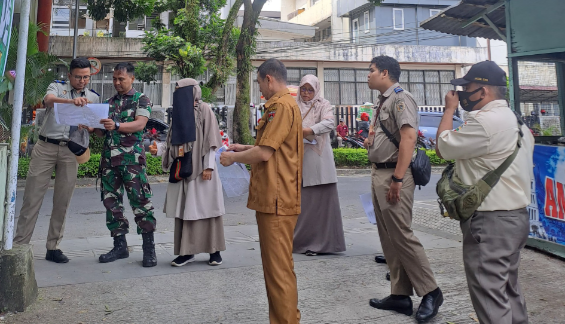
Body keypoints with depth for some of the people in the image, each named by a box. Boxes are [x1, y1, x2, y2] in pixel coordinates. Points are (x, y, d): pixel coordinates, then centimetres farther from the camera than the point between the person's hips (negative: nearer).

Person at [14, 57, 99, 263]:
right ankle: (20, 243, 5)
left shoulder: (94, 98, 13)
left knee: (62, 201, 4)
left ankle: (53, 247, 12)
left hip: (71, 152, 2)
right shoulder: (57, 87, 6)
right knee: (32, 197, -2)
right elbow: (49, 100, -18)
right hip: (46, 147, -2)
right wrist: (71, 101, -38)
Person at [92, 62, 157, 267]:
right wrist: (94, 128, -2)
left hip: (131, 157, -6)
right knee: (111, 201, 6)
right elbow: (103, 132, 20)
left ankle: (149, 248, -3)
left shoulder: (141, 99, 4)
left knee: (140, 200, -9)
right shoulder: (110, 102, 21)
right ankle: (120, 246, 15)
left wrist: (117, 125, -27)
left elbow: (140, 124, -12)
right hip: (109, 157, 6)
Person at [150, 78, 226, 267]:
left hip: (200, 169, -6)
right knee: (184, 210, 6)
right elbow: (175, 143, 14)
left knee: (207, 209, 0)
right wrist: (159, 149, -2)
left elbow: (211, 140, -10)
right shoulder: (180, 111, 14)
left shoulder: (204, 110, -4)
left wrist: (208, 166, -16)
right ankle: (187, 251, 14)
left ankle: (215, 251, 9)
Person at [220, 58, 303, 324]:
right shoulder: (286, 104, 19)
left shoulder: (281, 106, -15)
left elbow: (264, 153, -19)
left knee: (279, 270, -4)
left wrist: (233, 158, -4)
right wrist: (243, 148, 22)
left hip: (277, 200, -11)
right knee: (277, 265, 19)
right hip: (275, 198, 11)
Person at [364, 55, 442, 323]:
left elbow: (409, 137, -23)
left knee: (401, 235, -7)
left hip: (393, 175, -10)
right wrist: (370, 138, 11)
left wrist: (397, 179, -26)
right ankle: (400, 295, 20)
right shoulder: (383, 101, 18)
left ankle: (430, 292, 7)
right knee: (388, 238, 11)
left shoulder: (400, 99, -11)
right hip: (378, 173, 10)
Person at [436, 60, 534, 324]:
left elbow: (443, 147, -12)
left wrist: (449, 109, 0)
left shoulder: (485, 122, -19)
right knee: (509, 289, 20)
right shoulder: (517, 121, 14)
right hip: (517, 217, 11)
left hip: (491, 223, -11)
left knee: (489, 294, -4)